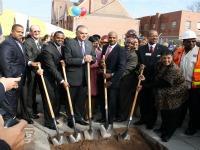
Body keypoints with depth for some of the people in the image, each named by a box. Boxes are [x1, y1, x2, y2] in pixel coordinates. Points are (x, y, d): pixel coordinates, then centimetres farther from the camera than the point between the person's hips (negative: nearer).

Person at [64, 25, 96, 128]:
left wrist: (90, 58, -12)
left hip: (85, 77, 5)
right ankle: (71, 119, 25)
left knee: (82, 99, 14)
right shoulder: (69, 43, -8)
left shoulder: (89, 44, 9)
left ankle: (79, 117, 30)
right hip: (73, 77, -5)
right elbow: (67, 60, -16)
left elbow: (94, 58, 12)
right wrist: (82, 60, -23)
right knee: (71, 99, 9)